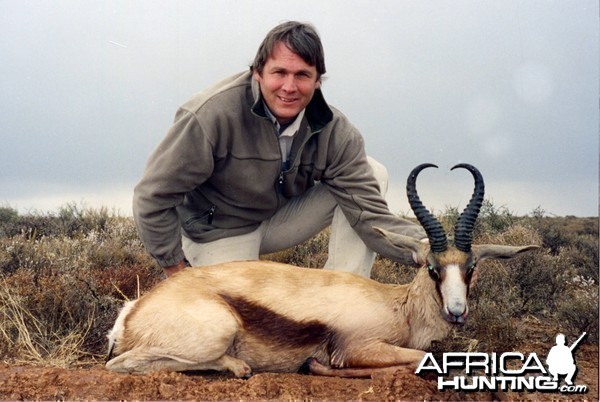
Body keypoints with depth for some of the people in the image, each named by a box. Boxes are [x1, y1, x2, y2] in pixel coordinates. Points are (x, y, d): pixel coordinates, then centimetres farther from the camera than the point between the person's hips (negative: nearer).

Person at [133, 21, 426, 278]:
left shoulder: (333, 130, -17)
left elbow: (368, 211, -22)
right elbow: (153, 198, -23)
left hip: (281, 221, 4)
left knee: (371, 175, -13)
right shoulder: (212, 115, -29)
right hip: (221, 234, -4)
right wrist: (177, 273, -17)